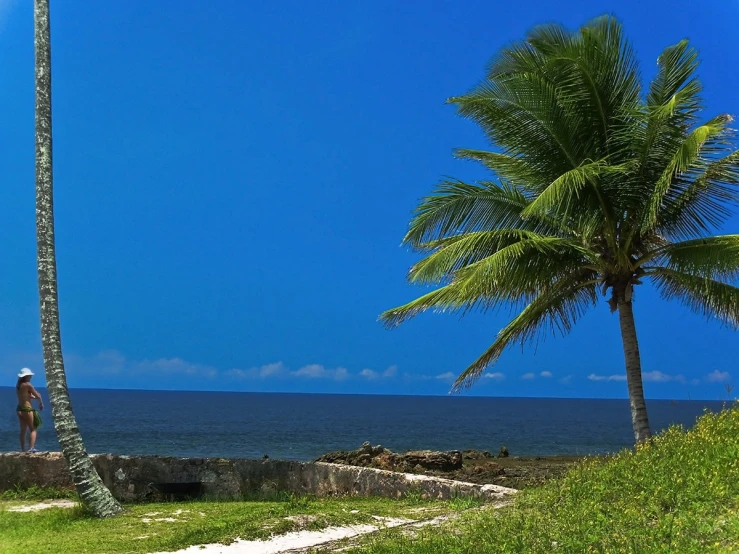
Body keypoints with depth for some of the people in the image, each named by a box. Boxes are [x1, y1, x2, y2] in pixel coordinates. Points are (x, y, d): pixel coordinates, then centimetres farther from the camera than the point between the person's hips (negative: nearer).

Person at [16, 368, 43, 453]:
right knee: (33, 430, -1)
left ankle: (23, 450, 14)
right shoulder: (27, 385, -13)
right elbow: (37, 395, -5)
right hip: (27, 409, -7)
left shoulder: (18, 385, 8)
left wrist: (33, 397, 11)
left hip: (19, 409, 7)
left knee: (23, 430, 12)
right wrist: (41, 403, 11)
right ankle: (31, 448, -12)